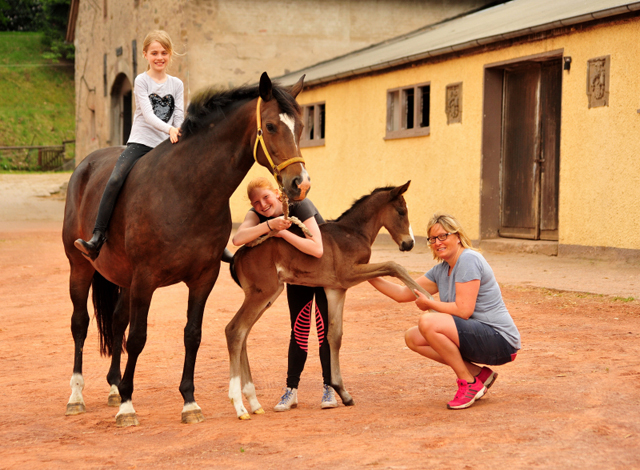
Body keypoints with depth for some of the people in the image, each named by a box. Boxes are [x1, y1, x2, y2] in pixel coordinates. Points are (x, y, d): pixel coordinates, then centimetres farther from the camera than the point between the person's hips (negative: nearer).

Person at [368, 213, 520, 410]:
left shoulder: (468, 260, -15)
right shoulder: (441, 270, 13)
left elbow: (463, 310, -22)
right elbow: (403, 294, 17)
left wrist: (429, 303, -7)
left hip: (500, 341, -10)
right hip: (478, 337, 10)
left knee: (428, 322, -25)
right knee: (413, 338, 6)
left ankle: (470, 384, -12)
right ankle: (478, 373, 4)